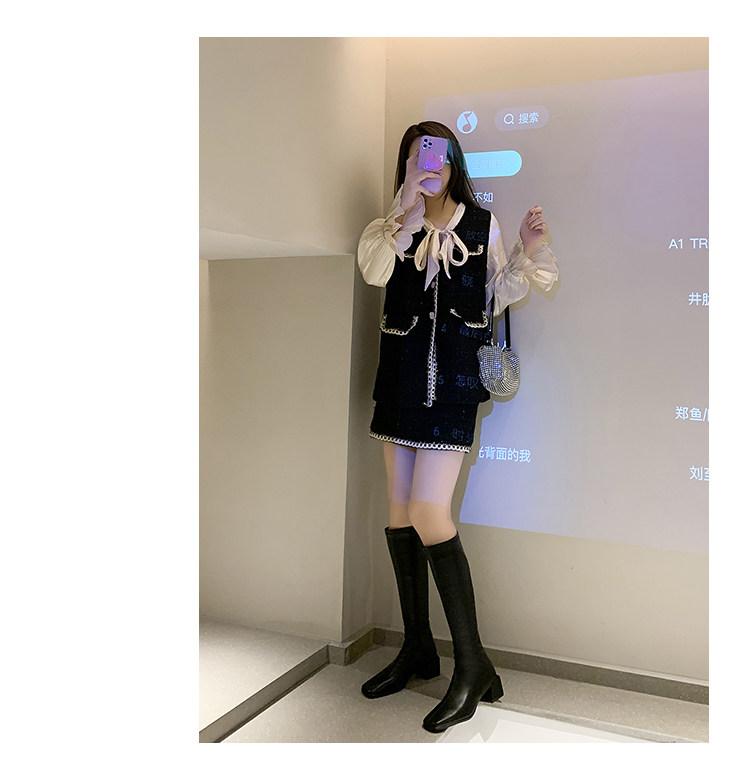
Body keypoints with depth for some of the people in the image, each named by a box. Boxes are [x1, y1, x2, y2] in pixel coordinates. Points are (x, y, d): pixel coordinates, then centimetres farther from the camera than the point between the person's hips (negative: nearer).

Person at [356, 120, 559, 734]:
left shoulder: (482, 225, 5)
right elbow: (374, 271, -9)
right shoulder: (393, 226, 11)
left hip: (454, 376, -4)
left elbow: (498, 296, 9)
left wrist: (529, 252, -4)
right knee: (399, 509, 7)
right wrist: (412, 208, -13)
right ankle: (418, 649, 24)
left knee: (428, 512, -13)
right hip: (401, 374, 5)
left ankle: (473, 665, 1)